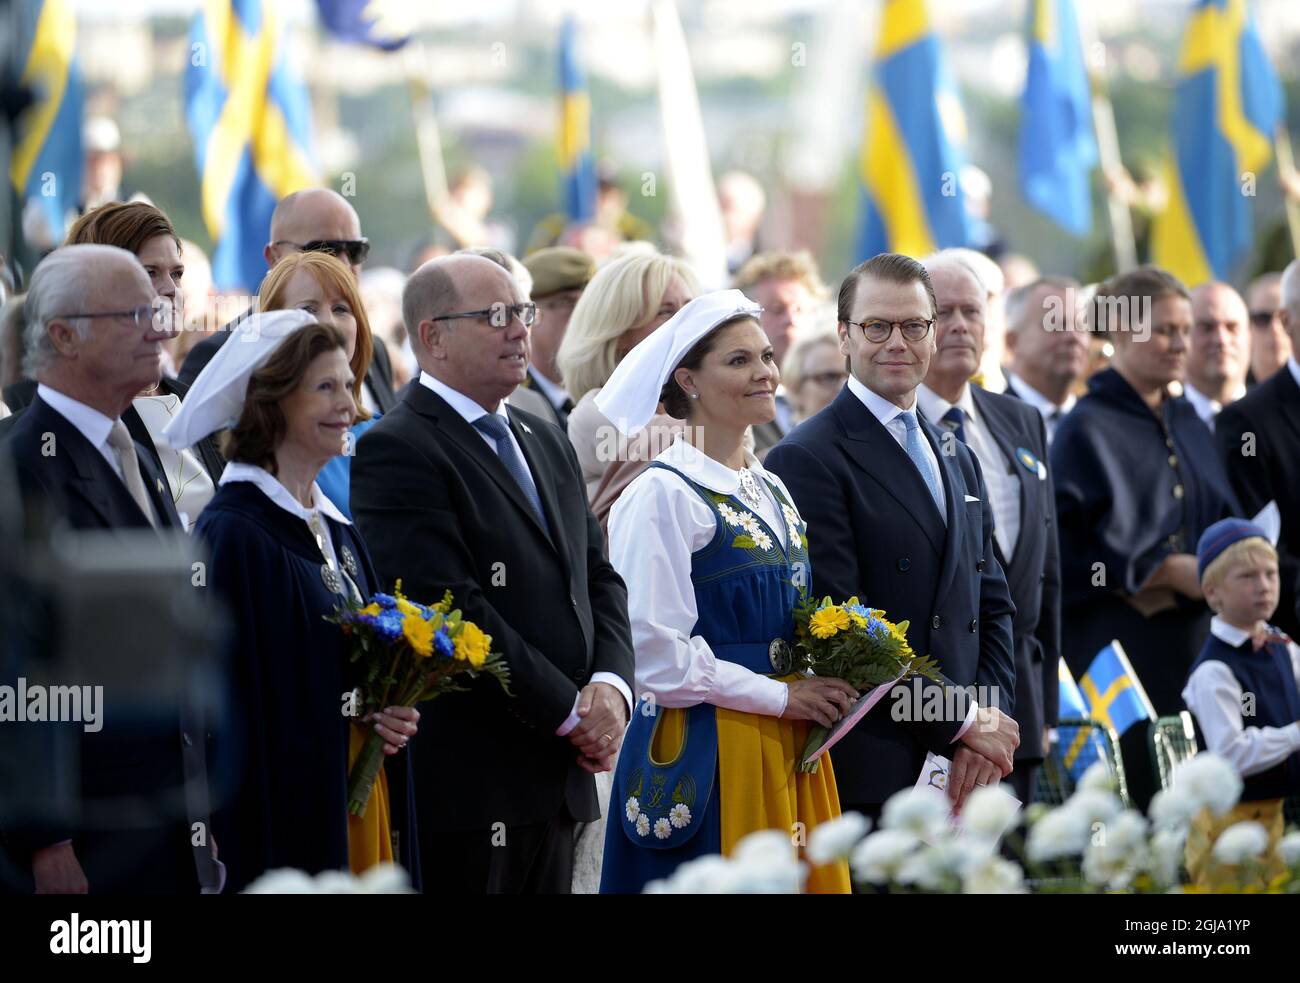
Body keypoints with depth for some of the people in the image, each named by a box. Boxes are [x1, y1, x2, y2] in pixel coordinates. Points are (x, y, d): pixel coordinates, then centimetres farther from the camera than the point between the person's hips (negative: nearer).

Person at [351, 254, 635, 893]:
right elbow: (455, 612, -17)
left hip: (554, 785, 8)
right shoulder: (397, 451, -10)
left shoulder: (545, 443, 19)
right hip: (462, 786, -8)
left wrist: (609, 686, -3)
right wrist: (570, 712, -13)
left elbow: (598, 578, 17)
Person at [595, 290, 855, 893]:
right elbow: (653, 651, -17)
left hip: (790, 751, 7)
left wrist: (820, 693, 4)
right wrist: (779, 697, -14)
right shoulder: (661, 494, -10)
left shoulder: (771, 492, 15)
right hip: (705, 750, -7)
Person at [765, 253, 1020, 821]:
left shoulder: (959, 461, 21)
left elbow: (993, 605, 18)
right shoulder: (807, 460, -6)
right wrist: (962, 720, -12)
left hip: (961, 773, 7)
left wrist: (987, 724, 0)